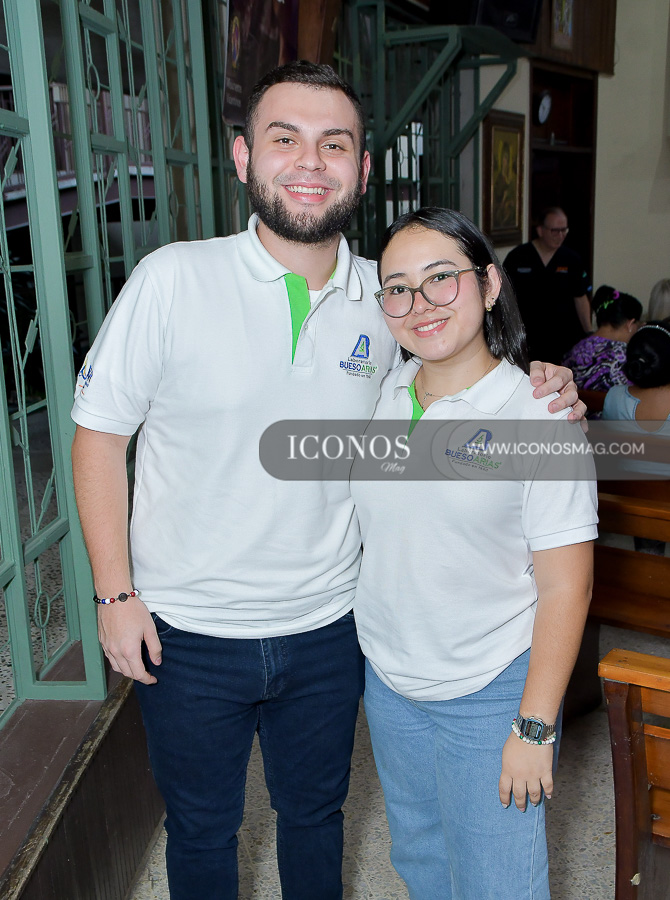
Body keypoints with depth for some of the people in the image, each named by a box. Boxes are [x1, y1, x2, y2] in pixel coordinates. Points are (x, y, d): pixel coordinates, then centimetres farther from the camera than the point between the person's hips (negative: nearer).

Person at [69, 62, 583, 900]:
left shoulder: (385, 298, -6)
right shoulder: (172, 280, -16)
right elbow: (99, 434, -8)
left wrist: (537, 396, -7)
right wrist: (116, 593, -10)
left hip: (326, 627, 3)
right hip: (190, 633, -2)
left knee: (314, 811, 25)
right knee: (200, 829, 21)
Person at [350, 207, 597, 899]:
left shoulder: (539, 416, -17)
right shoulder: (379, 397, -2)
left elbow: (565, 588, -15)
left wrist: (534, 729, -14)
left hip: (489, 697, -5)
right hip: (387, 683, 5)